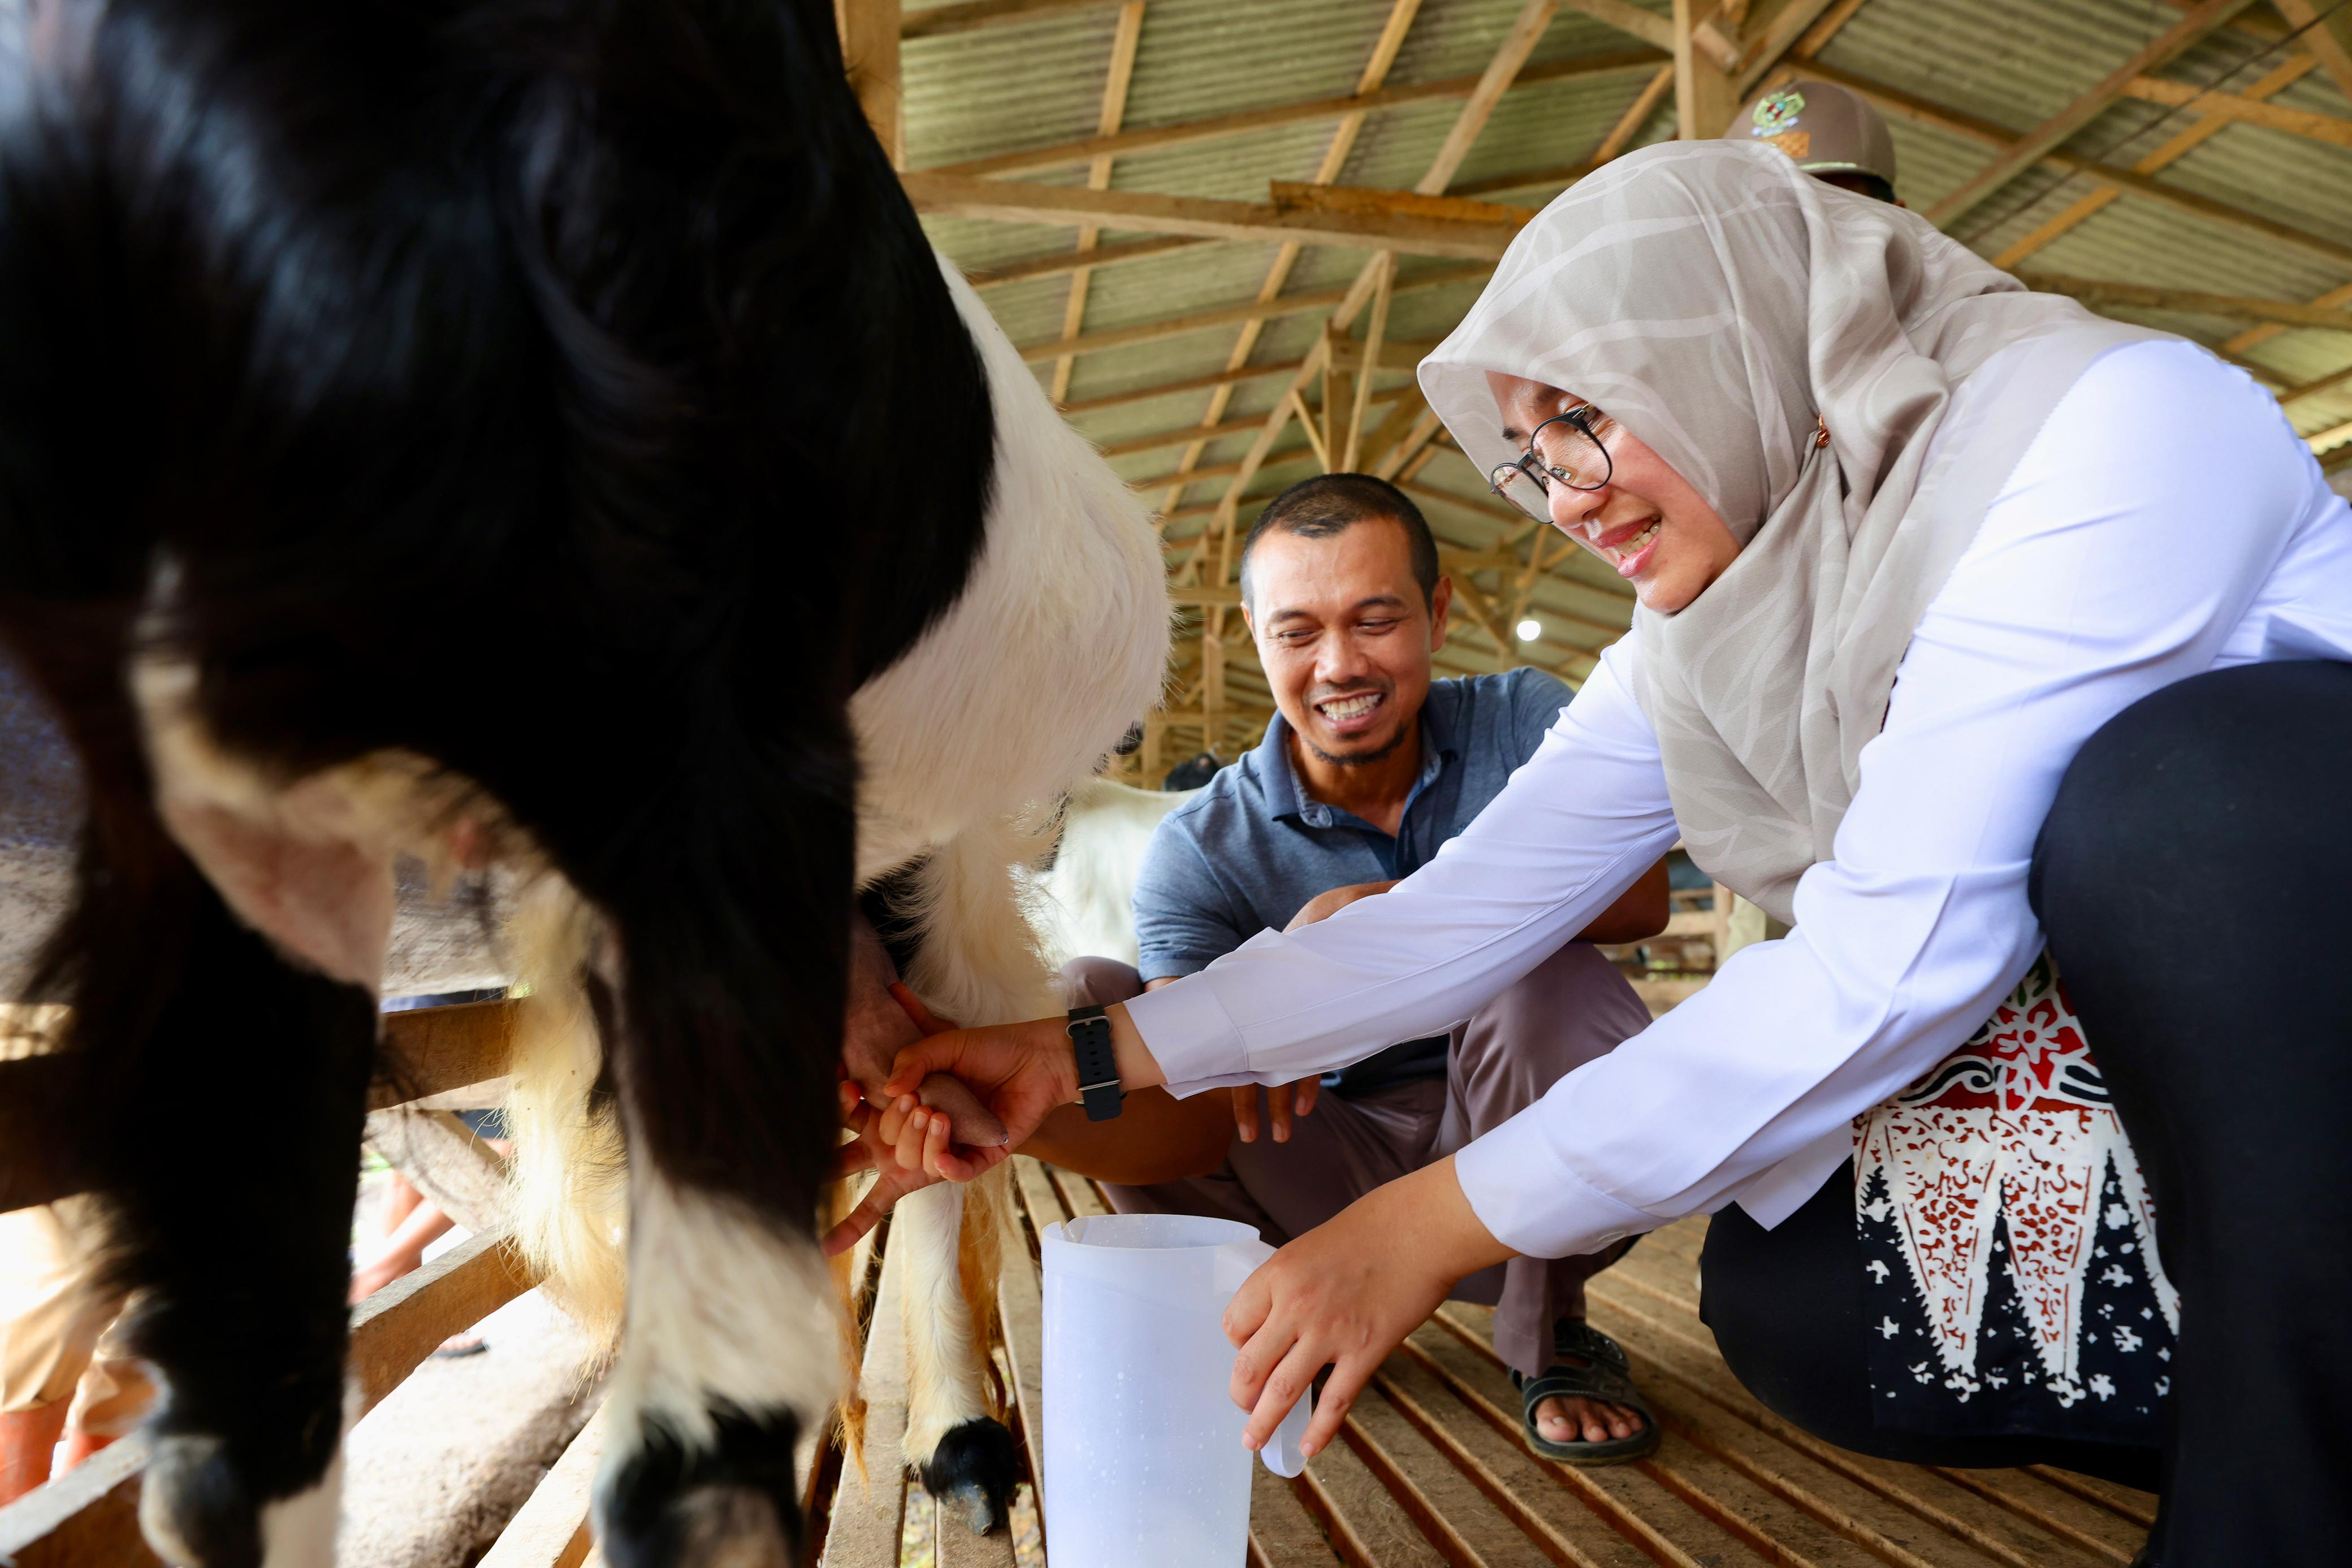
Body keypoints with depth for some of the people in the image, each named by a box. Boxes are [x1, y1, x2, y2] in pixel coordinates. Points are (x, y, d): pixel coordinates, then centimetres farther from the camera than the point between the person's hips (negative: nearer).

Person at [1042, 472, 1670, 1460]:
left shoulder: (1520, 723, -8)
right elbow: (1204, 1117, -22)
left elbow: (1640, 896, -27)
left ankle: (1552, 1340, -5)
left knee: (1542, 972, -32)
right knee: (1079, 1000, -17)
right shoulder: (1202, 849, -10)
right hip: (1334, 1183, 1)